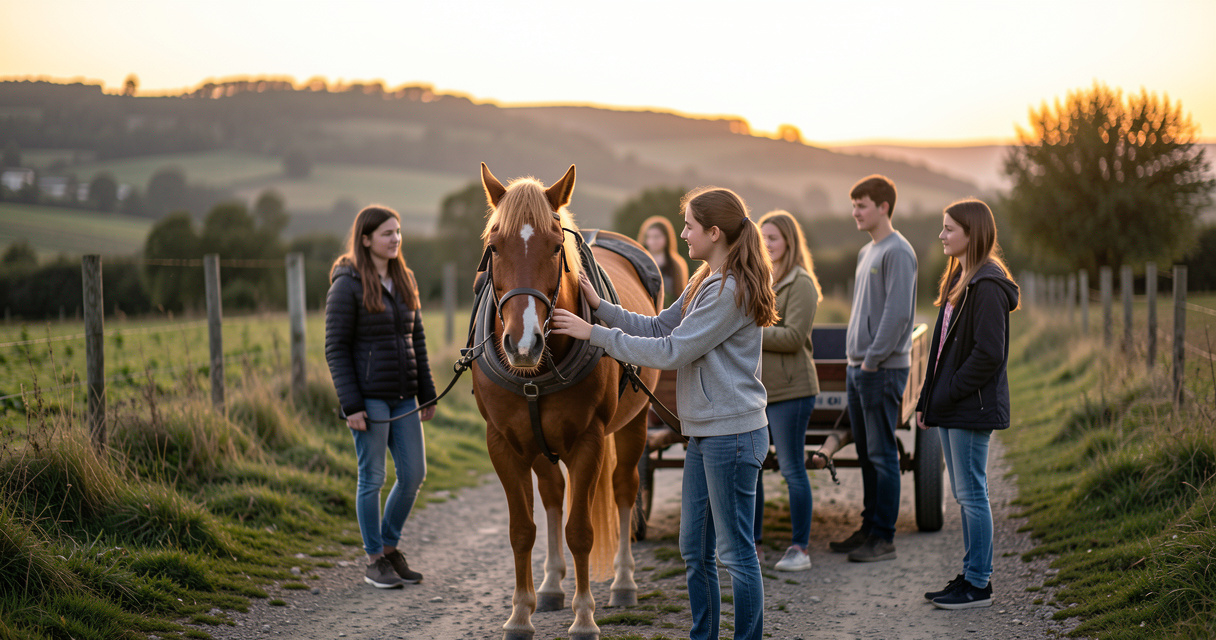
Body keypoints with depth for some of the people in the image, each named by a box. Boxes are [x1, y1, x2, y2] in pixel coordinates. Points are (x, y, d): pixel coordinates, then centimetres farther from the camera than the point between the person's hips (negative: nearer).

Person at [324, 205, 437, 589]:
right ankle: (375, 561, 14)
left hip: (403, 398, 7)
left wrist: (427, 395, 12)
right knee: (372, 478, 2)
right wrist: (351, 406, -16)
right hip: (369, 398, -7)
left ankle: (389, 546, 24)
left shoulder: (404, 280, 11)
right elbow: (336, 349, -11)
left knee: (414, 474, 6)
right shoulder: (347, 286, -9)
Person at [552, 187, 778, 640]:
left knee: (735, 551, -2)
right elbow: (659, 327, 17)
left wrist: (595, 334, -15)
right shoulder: (703, 283, 14)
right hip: (704, 433, 10)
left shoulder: (731, 290, -18)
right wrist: (600, 307, 7)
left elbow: (671, 352, -19)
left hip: (732, 433, -10)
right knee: (694, 550, 15)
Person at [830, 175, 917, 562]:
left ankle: (884, 538, -2)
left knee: (882, 454, -5)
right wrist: (854, 359, 14)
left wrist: (872, 359, -17)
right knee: (866, 453, 13)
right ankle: (869, 528, 21)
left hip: (883, 369, -9)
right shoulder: (866, 252, 17)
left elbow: (898, 313, -18)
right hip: (858, 367, 9)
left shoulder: (898, 252, -12)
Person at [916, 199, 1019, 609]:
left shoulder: (987, 286, -16)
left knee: (972, 494, -3)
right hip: (951, 408, 10)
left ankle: (979, 584, 4)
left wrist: (948, 394, -17)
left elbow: (989, 353, -21)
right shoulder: (958, 280, 15)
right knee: (964, 495, 14)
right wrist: (927, 399, 13)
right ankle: (971, 576, 22)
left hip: (972, 407, -10)